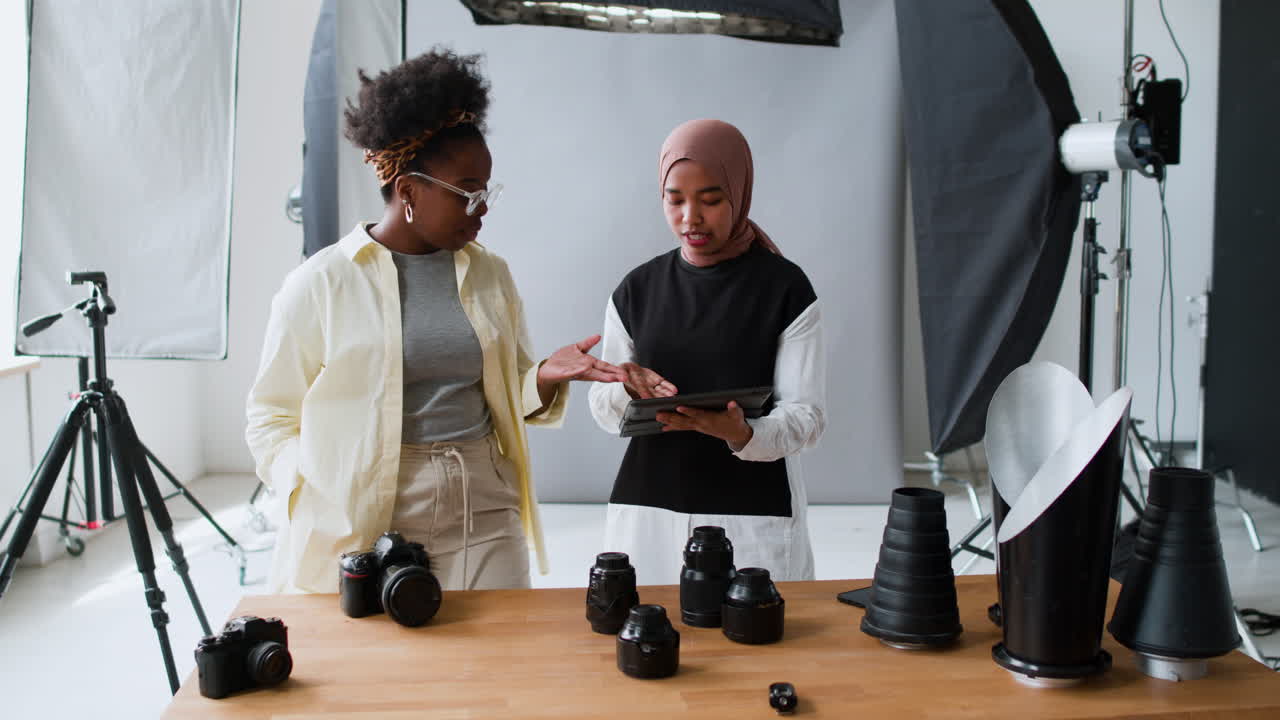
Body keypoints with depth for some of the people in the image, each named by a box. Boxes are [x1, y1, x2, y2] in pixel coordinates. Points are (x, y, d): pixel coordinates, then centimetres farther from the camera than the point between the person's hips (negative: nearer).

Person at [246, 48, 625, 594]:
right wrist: (318, 502, -13)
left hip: (484, 522, 4)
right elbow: (272, 418, 1)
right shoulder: (320, 284, -3)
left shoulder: (492, 276, 9)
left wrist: (545, 378, -6)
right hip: (360, 528, -3)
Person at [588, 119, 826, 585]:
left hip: (753, 515, -2)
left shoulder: (784, 287, -4)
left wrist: (744, 435, -26)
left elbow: (807, 416, -7)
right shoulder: (637, 290, 5)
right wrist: (626, 391, -12)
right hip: (647, 510, 3)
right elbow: (604, 410, 10)